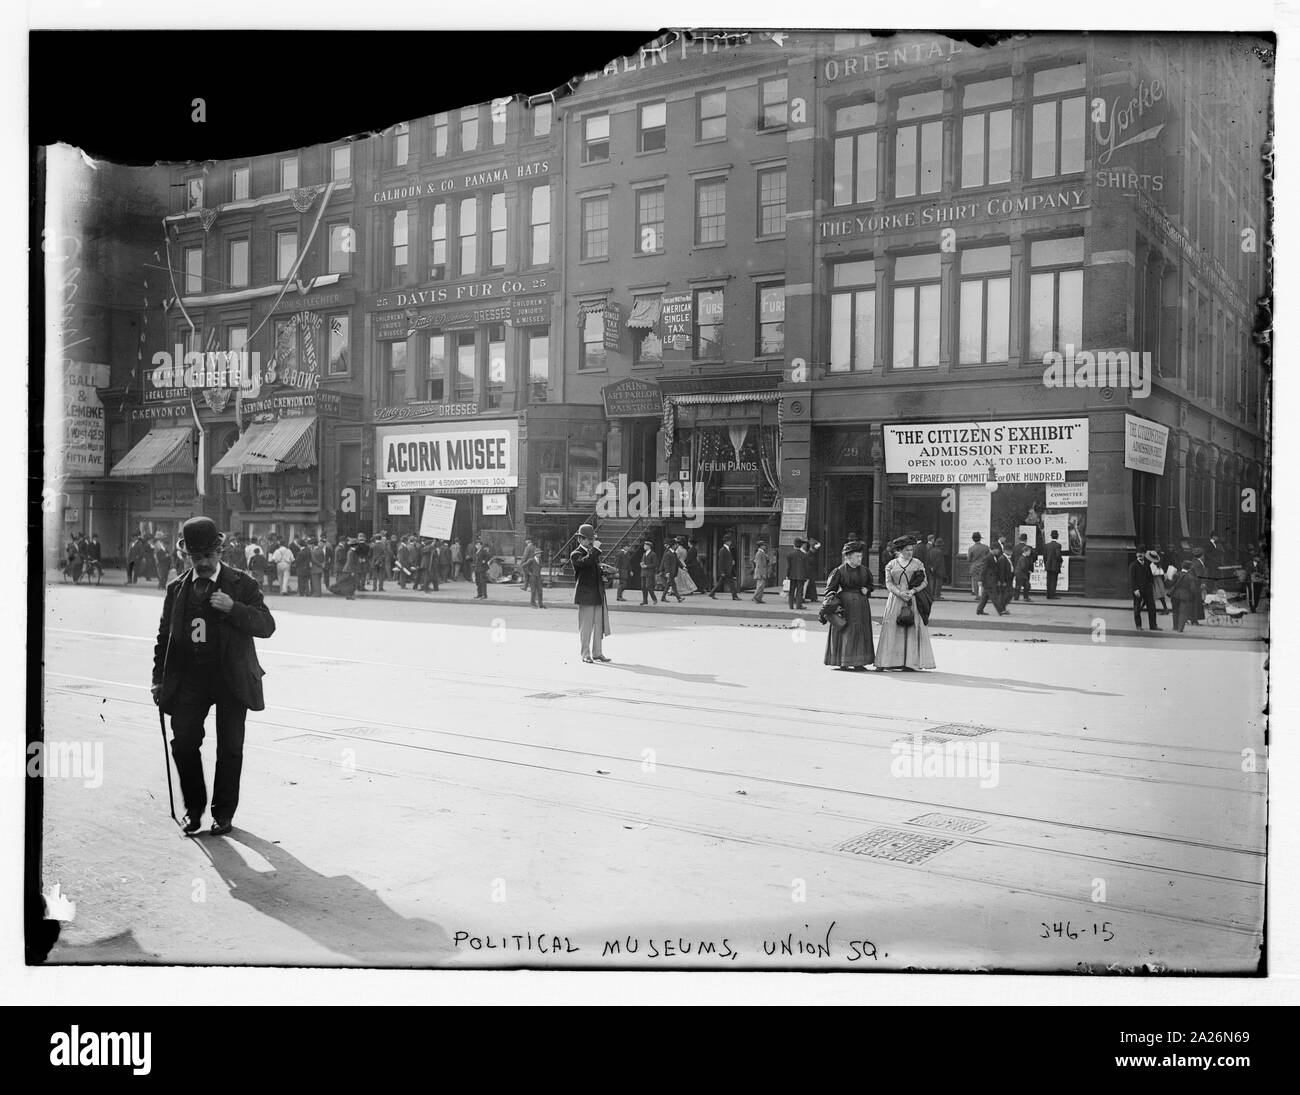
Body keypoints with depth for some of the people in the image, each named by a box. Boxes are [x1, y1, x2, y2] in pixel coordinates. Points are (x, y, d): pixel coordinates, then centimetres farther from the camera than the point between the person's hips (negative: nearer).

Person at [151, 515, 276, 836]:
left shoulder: (242, 584, 0)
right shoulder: (177, 589, 10)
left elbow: (267, 626, -7)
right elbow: (164, 636, 14)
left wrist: (233, 608, -21)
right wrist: (158, 678, 8)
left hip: (231, 678, -2)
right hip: (189, 677, 3)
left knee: (230, 748, 2)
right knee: (183, 743, -3)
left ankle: (224, 812, 17)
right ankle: (193, 807, 18)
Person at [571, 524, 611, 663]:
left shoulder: (594, 553, 19)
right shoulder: (575, 554, -5)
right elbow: (585, 562, -28)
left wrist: (603, 576, 12)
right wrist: (595, 549, -23)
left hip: (599, 594, 7)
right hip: (586, 595, -7)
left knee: (599, 625, 8)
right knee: (586, 626, -2)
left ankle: (597, 653, 17)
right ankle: (585, 654, 5)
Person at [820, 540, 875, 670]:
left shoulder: (864, 570, 7)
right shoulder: (840, 571, -7)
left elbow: (871, 585, 21)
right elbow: (830, 589, -5)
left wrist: (866, 589, 0)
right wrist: (832, 601, -19)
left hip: (861, 605, 5)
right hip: (844, 604, -5)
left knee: (861, 633, 5)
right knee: (844, 632, -4)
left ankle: (858, 662, 12)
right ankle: (843, 663, 2)